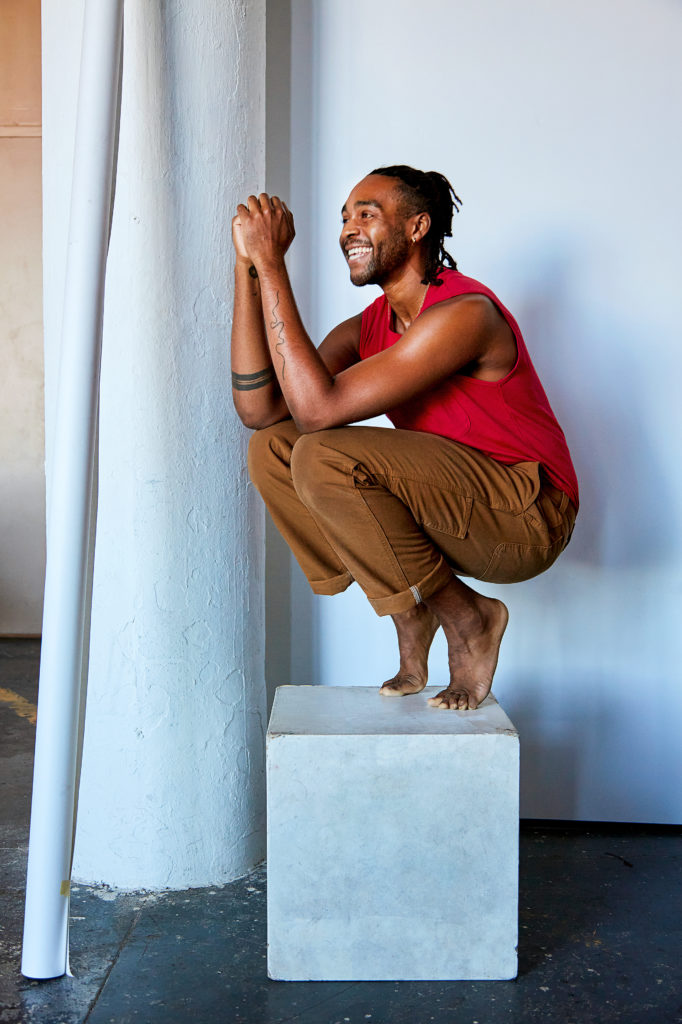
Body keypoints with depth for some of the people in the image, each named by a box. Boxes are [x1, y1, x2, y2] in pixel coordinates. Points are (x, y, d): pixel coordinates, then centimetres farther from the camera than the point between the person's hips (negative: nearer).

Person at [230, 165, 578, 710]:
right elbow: (258, 408, -7)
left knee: (323, 457, -27)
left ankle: (465, 619, -9)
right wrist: (248, 268, -8)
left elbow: (317, 409, -28)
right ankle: (411, 612, 0)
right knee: (272, 447, -3)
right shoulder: (365, 329, 6)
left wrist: (272, 264, -24)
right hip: (445, 514, 8)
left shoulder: (465, 312, -21)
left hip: (525, 519, -8)